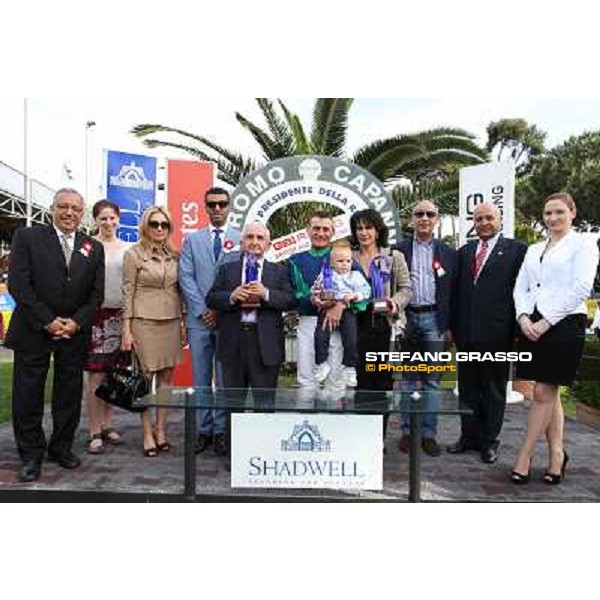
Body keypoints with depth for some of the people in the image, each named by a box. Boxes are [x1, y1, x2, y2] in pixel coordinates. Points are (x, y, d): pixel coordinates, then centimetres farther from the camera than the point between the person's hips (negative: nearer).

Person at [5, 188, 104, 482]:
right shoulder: (27, 237, 0)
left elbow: (96, 293, 5)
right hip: (34, 330, -2)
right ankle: (31, 455, 19)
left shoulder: (94, 248, 8)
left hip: (75, 332, 2)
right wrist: (47, 321, -13)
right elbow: (18, 284, -7)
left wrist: (77, 322, -9)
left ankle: (61, 447, 25)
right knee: (28, 395, 4)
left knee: (70, 394, 9)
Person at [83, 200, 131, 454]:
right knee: (96, 375, -2)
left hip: (120, 316, 4)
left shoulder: (127, 248, 9)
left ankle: (107, 425, 21)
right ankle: (94, 432, 6)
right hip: (96, 314, -4)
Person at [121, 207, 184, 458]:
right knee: (145, 378, 2)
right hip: (144, 321, -4)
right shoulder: (133, 254, -1)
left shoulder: (174, 256, 10)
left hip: (171, 321, 4)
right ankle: (148, 435, 11)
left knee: (166, 377, 7)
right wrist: (126, 329, -7)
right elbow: (128, 292, -3)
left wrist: (183, 322, 9)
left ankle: (161, 431, 18)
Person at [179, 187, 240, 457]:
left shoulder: (241, 240, 5)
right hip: (199, 319, 2)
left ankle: (221, 431, 14)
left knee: (226, 379, 3)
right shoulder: (192, 240, 12)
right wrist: (203, 310, -7)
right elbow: (186, 278, 3)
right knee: (200, 379, 7)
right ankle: (203, 430, 17)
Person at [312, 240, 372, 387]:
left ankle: (350, 367, 8)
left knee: (351, 339, -6)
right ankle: (322, 364, 7)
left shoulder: (356, 276, 7)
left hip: (347, 310, -1)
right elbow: (316, 290, 13)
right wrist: (316, 297, -8)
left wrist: (354, 295, -17)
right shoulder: (325, 275, 10)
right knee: (320, 335, -8)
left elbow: (366, 290, -1)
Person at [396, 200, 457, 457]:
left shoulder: (448, 253, 9)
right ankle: (407, 431, 16)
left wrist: (450, 325, -1)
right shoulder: (399, 250, 7)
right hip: (406, 318, 0)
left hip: (434, 320, 0)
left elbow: (453, 291, 5)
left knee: (432, 380, 4)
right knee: (408, 378, 8)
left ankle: (429, 433, 12)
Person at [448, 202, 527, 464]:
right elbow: (457, 291, 11)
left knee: (494, 389, 9)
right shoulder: (464, 252, 12)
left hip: (497, 333, -4)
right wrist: (453, 325, 6)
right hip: (466, 333, 4)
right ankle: (469, 436, 28)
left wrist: (516, 328, -10)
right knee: (467, 388, 14)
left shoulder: (516, 249, -1)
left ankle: (489, 441, 23)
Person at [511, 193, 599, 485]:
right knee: (551, 393, 10)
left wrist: (546, 322, -14)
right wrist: (524, 318, -5)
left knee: (543, 392, -4)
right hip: (533, 326, 6)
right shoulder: (534, 250, 18)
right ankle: (557, 455, 20)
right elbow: (521, 288, 13)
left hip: (564, 324, -5)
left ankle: (524, 458, 4)